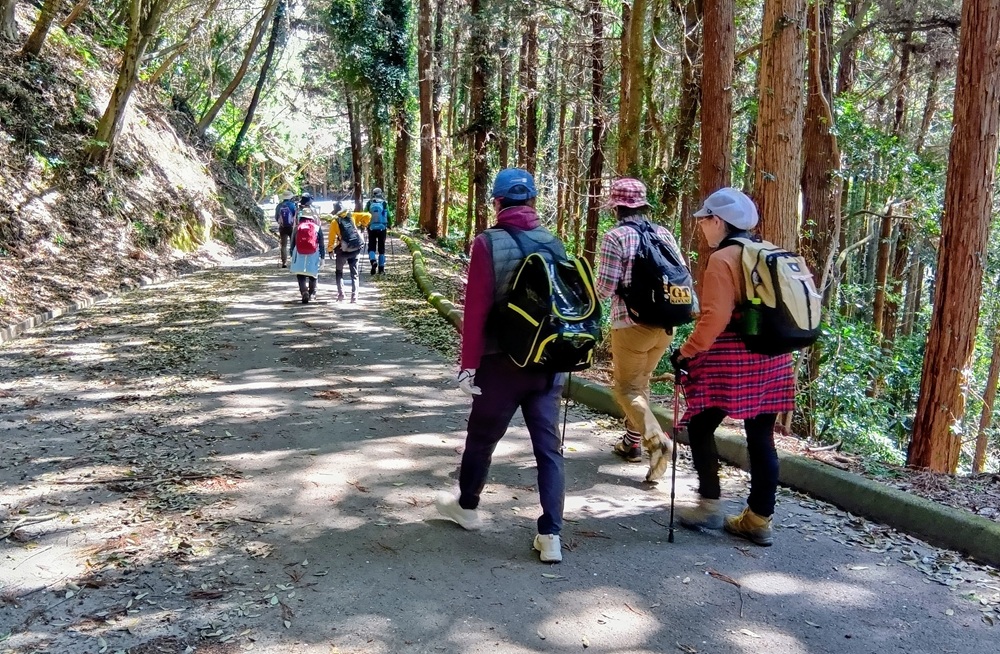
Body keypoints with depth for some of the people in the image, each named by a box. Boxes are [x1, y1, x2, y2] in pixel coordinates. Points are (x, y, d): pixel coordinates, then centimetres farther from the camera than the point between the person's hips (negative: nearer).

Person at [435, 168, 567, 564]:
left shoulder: (488, 243, -10)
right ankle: (550, 535, 5)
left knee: (481, 438, 16)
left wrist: (469, 365, -10)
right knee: (548, 446, 7)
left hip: (502, 362, -3)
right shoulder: (554, 244, 3)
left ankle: (466, 506, 36)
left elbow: (476, 310, -14)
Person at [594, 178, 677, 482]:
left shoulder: (615, 237, -10)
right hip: (666, 323, 6)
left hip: (631, 323, -6)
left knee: (626, 388, 5)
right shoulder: (664, 234, 6)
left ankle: (656, 439, -15)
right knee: (641, 382, 21)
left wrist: (593, 293, 9)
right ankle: (632, 442, 29)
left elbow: (606, 288, -13)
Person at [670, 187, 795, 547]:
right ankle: (759, 520, 14)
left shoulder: (723, 259, -11)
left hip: (730, 363, -8)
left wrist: (687, 352, -12)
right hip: (771, 361, 8)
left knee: (700, 427, 8)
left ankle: (709, 506, 10)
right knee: (761, 438, 8)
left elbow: (715, 318, -19)